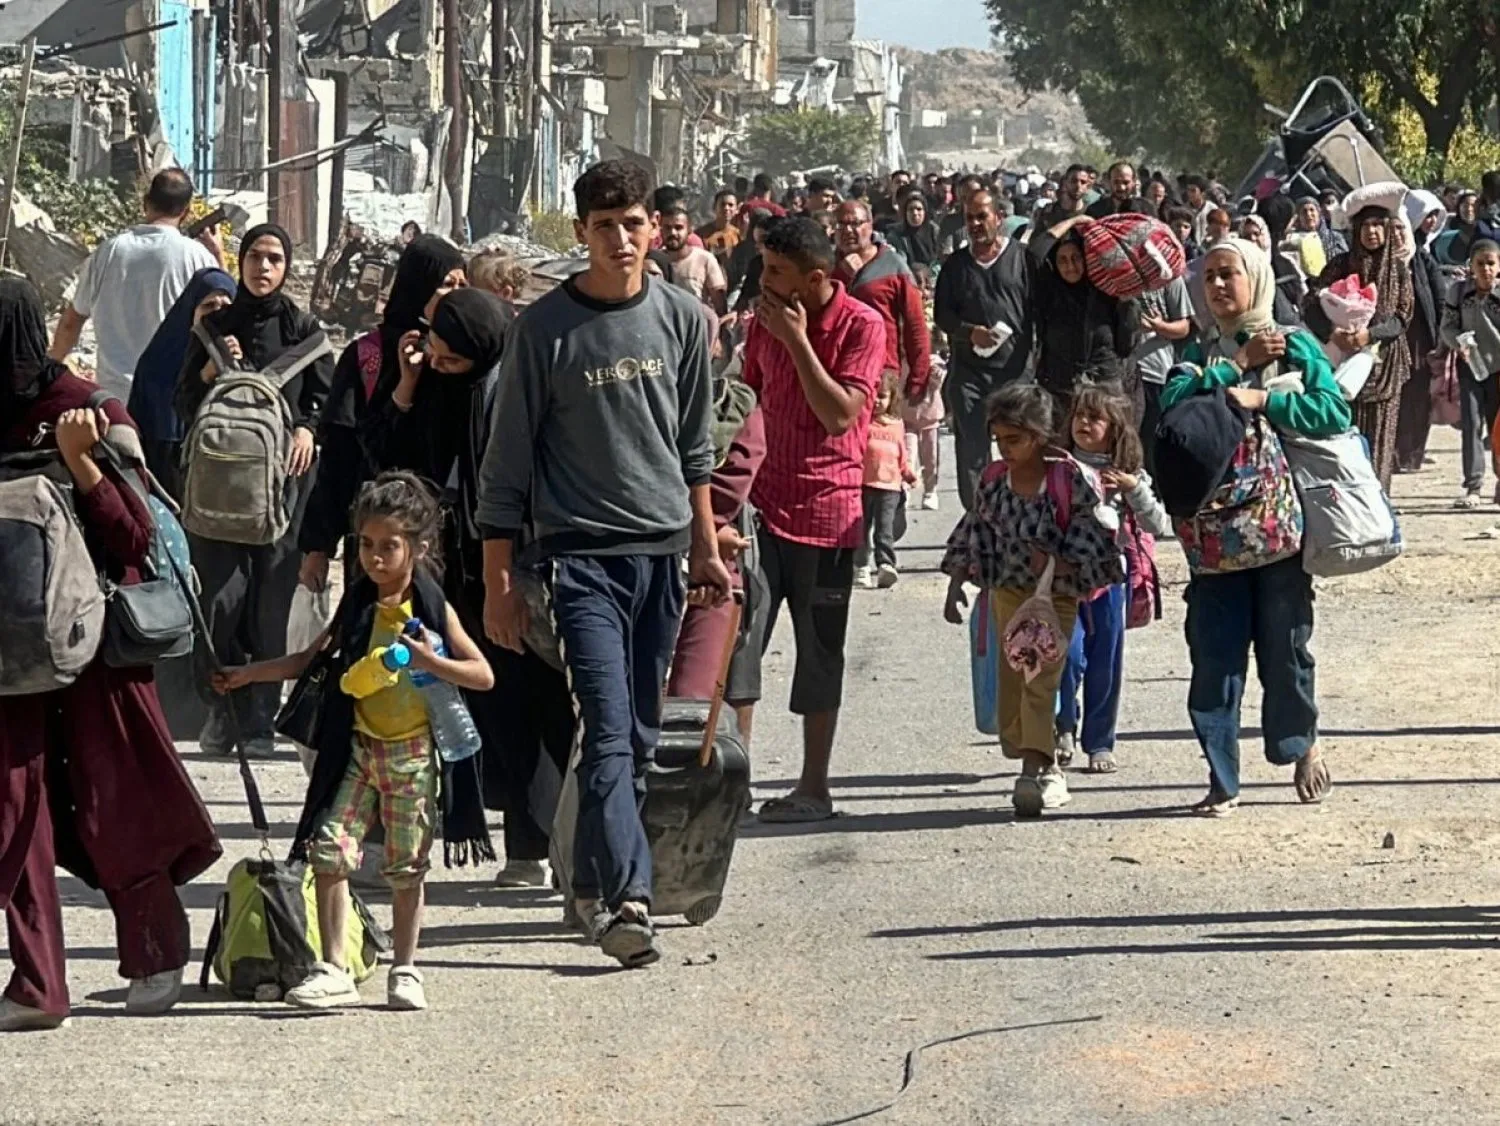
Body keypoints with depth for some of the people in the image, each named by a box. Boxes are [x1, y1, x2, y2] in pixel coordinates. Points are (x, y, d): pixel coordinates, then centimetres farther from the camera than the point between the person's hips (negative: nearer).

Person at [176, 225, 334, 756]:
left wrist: (308, 429, -9)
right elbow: (185, 405, 11)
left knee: (270, 598, -5)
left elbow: (327, 401, 10)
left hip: (283, 474, -1)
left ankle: (259, 721, 1)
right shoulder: (215, 326, 11)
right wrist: (212, 370, -6)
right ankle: (224, 711, 2)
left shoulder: (304, 330, 9)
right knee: (222, 596, -9)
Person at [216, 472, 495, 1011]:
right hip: (357, 748, 2)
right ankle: (334, 970, -3)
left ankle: (404, 971, 18)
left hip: (413, 752, -2)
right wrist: (247, 675, 8)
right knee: (329, 851, -9)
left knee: (407, 866, 5)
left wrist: (430, 662, -18)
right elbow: (308, 661, 15)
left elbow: (483, 675, -5)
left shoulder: (433, 611, -3)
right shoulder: (357, 608, 6)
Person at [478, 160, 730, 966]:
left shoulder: (682, 321, 7)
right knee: (608, 731, -15)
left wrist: (706, 549, 17)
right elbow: (506, 465, 0)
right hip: (580, 554, -4)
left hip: (663, 551, 4)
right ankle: (626, 898, -23)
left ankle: (593, 885, 22)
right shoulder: (546, 328, -4)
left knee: (638, 738, 9)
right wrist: (499, 582, -2)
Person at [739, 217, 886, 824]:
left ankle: (815, 788, 13)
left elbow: (841, 415, -20)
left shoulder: (862, 325, -10)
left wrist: (796, 341, -21)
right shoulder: (766, 319, 6)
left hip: (827, 508, -4)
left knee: (819, 651, 5)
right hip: (762, 500, 5)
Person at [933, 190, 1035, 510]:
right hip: (968, 369, 3)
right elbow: (941, 313, 12)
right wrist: (970, 331, -7)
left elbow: (1037, 310, 0)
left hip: (1015, 367, -3)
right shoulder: (957, 264, 13)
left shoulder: (1021, 257, 2)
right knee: (971, 448, 1)